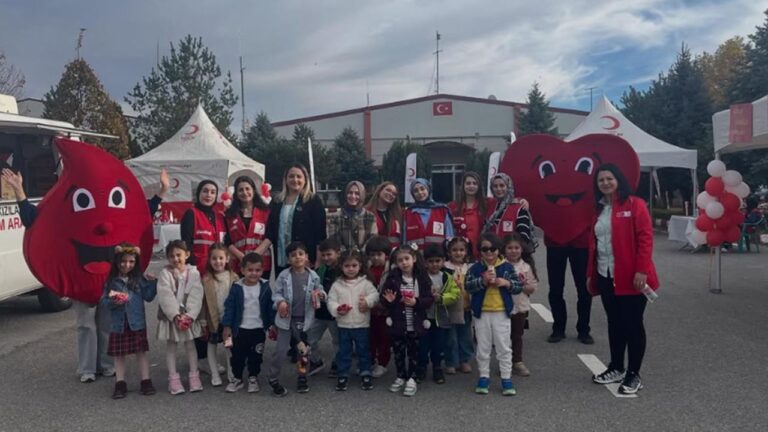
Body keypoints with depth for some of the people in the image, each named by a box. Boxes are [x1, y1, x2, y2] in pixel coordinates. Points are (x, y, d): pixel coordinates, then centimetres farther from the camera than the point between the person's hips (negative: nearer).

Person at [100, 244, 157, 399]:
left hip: (137, 322, 0)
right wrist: (112, 301, -21)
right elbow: (104, 302, -2)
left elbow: (148, 296, -1)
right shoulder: (111, 281, -1)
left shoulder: (139, 279, 1)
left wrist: (152, 283, -13)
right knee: (119, 354, 8)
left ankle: (146, 381, 13)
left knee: (141, 351, 6)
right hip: (118, 324, 0)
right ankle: (120, 384, 19)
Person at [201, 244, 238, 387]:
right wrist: (203, 320, -7)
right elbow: (203, 301, -7)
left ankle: (231, 373, 28)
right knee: (212, 345, 11)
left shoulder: (233, 277, -7)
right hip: (213, 318, -1)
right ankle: (215, 375, 23)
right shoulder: (206, 279, -9)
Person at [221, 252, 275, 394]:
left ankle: (253, 378, 29)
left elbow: (270, 308, 2)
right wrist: (227, 326, -7)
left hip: (258, 330, 1)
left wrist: (273, 325, 2)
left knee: (256, 356, 11)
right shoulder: (237, 287, -9)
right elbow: (229, 307, -5)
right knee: (238, 356, 9)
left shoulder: (265, 287, -5)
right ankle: (237, 378, 26)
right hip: (240, 329, 0)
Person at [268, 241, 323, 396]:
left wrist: (318, 293, -14)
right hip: (287, 318, -2)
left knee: (304, 349, 13)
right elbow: (276, 293, -4)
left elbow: (320, 291, 9)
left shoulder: (313, 276, -2)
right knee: (281, 350, 1)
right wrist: (280, 301, -24)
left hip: (305, 319, 2)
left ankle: (302, 377, 32)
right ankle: (273, 379, 19)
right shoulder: (284, 276, -7)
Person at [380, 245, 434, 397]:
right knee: (399, 352, 12)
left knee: (413, 352, 9)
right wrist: (388, 300, -24)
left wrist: (416, 302, -21)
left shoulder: (422, 277, -6)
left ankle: (411, 379, 21)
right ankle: (401, 377, 29)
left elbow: (430, 299, -6)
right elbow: (383, 297, -2)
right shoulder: (392, 277, -6)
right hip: (397, 323, 1)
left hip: (415, 324, -1)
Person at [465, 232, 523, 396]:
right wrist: (482, 281, -26)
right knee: (483, 347, 11)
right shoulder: (475, 268, -3)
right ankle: (484, 377, 22)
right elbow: (468, 286, -13)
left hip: (502, 312, 0)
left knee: (504, 347, 6)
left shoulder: (507, 267, -1)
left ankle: (506, 378, 15)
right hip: (481, 313, 0)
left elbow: (518, 286, -1)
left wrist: (507, 283, -18)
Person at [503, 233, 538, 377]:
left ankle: (517, 362, 25)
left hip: (520, 307, 2)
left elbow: (532, 288, 3)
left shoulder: (526, 266, 1)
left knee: (517, 335, 14)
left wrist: (524, 285, -16)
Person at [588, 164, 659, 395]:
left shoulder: (635, 204, -6)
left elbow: (645, 238, -12)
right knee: (614, 323, 14)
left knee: (632, 324, 1)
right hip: (606, 277, 6)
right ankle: (616, 368, 26)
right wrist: (591, 274, 16)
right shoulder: (599, 209, 14)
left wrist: (642, 270, -19)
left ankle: (634, 374, 11)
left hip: (630, 277, -6)